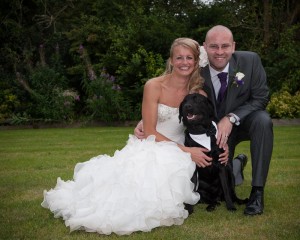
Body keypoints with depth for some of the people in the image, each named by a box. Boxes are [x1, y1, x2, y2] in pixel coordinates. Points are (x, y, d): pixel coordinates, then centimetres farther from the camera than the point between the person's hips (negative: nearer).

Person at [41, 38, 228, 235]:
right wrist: (185, 150, -20)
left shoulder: (199, 93, 0)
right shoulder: (154, 86, -10)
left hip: (178, 158, 3)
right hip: (150, 150, -3)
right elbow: (150, 132, -12)